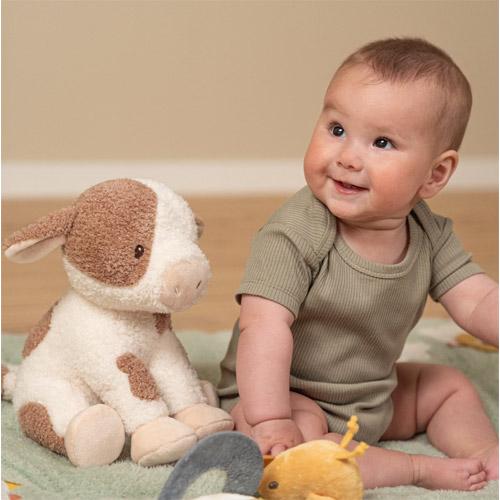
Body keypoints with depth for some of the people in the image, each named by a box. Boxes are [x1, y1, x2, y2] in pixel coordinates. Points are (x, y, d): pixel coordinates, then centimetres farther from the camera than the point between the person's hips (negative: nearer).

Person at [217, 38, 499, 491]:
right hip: (288, 396, -7)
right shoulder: (295, 236, -29)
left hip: (375, 399, 7)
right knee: (297, 443, -35)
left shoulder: (429, 234, -8)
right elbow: (265, 326, -34)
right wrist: (269, 420, -42)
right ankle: (419, 468, -25)